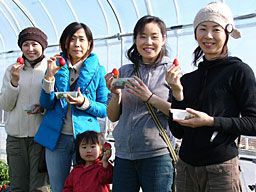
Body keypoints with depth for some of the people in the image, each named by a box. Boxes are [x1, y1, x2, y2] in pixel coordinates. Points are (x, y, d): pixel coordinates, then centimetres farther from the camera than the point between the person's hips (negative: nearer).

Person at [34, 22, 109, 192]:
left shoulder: (98, 71, 0)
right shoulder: (57, 66, 6)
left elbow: (104, 110, 0)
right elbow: (46, 104, 1)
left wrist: (84, 103, -19)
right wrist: (50, 75, -13)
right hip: (56, 137, 2)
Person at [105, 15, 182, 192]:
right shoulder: (124, 71, 9)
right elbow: (113, 117, 11)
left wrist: (150, 97, -15)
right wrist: (116, 94, -8)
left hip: (157, 156, -4)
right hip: (123, 155, 4)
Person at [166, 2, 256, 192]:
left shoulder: (239, 71, -4)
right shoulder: (188, 79, 9)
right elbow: (177, 131, 6)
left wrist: (211, 121, -18)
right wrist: (177, 92, -5)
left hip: (221, 168, -4)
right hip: (186, 166, 4)